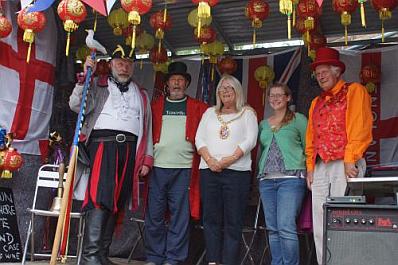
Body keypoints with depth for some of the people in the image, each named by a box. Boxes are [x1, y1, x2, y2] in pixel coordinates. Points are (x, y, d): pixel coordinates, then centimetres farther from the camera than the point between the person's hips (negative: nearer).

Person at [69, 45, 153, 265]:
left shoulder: (142, 95, 25)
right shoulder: (99, 88, 16)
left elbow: (147, 128, 19)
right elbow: (76, 105, 0)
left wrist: (147, 159, 11)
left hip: (129, 149, 4)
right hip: (103, 143, -3)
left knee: (116, 202, 3)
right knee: (101, 198, -17)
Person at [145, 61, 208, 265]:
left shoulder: (198, 108, 12)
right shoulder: (156, 106, 14)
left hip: (185, 168, -1)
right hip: (158, 166, 1)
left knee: (180, 214, 2)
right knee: (154, 214, 4)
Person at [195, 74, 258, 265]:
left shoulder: (247, 113, 10)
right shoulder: (210, 113, 20)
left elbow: (250, 140, -2)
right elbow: (199, 138, 11)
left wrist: (230, 159, -14)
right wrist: (210, 160, -7)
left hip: (237, 171, -3)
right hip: (209, 170, 3)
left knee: (233, 220, -4)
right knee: (211, 218, 2)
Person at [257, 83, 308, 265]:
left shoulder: (298, 119, 6)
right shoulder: (264, 124, 20)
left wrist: (308, 173, -1)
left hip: (291, 178, -5)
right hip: (266, 180, 5)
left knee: (286, 227, -14)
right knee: (273, 229, 6)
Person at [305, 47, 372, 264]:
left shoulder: (354, 91, 3)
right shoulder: (316, 103, 23)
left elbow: (360, 128, -8)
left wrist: (350, 160, -15)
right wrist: (310, 167, 13)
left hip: (345, 164, -6)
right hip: (320, 167, 7)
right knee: (320, 225, 5)